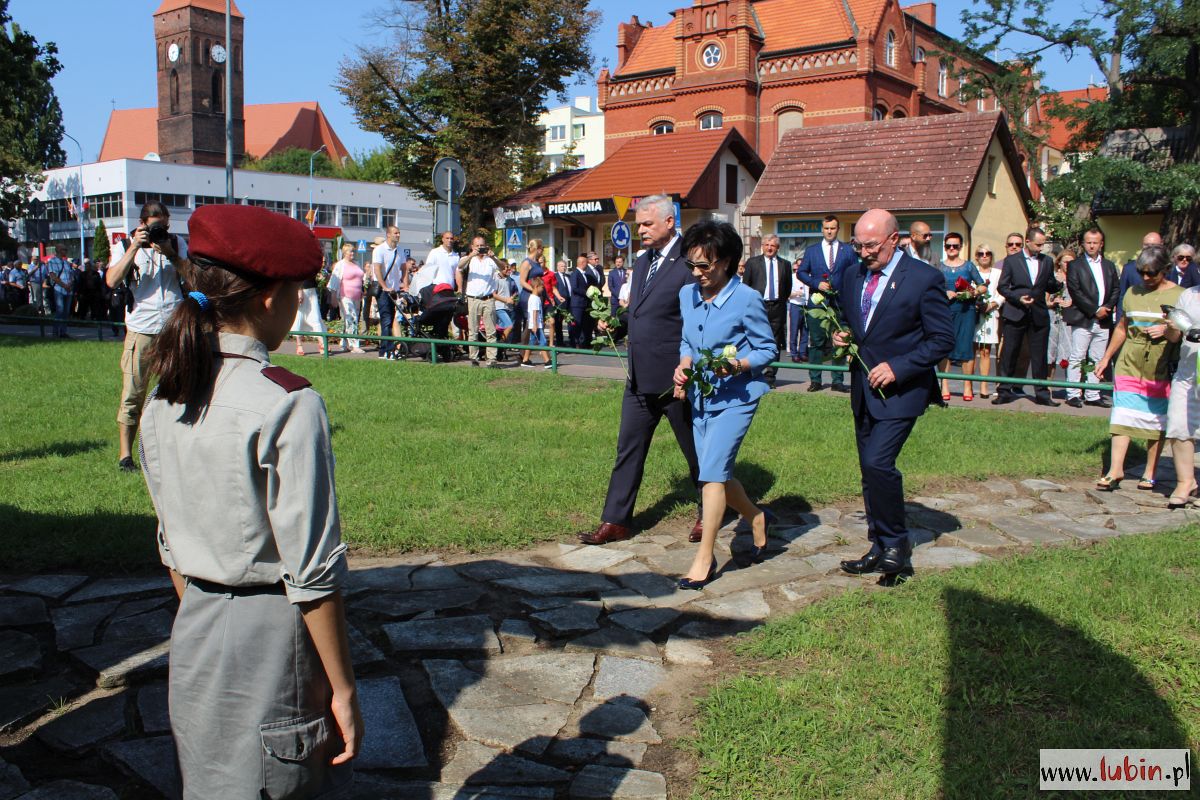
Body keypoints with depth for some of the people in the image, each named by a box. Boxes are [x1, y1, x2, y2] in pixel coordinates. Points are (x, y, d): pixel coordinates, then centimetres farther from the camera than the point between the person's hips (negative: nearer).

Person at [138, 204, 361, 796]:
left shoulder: (163, 400, 1)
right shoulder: (287, 405, -20)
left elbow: (172, 545, 11)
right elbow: (311, 572, -19)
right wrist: (342, 689, -11)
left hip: (192, 635, 7)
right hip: (272, 636, -7)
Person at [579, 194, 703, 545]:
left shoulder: (688, 263, -14)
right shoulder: (641, 262, 12)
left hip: (676, 379, -8)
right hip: (640, 378, 8)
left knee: (695, 451, 9)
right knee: (628, 449, 10)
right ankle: (615, 521, 17)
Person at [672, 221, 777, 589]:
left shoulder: (747, 300, -14)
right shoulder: (688, 294, 4)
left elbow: (768, 349, -8)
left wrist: (739, 365, -26)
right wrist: (684, 364, -3)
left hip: (736, 397, -7)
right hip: (700, 396, 7)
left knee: (712, 471, -15)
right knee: (716, 474, 13)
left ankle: (704, 558, -6)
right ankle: (755, 517, 41)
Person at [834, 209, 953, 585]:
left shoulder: (924, 278, -11)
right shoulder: (852, 276, 8)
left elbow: (942, 340, -10)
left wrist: (897, 367, -19)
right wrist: (840, 336, -2)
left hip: (901, 389, -7)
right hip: (864, 387, 7)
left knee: (877, 462, -19)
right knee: (871, 469, 11)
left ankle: (896, 543, 1)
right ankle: (882, 550, 23)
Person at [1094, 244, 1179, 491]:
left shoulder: (1179, 295, 0)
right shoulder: (1133, 293, 10)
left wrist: (1166, 330, -18)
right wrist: (1106, 357, 18)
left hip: (1161, 369, -2)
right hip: (1129, 364, 2)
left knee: (1157, 421, 5)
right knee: (1122, 414, -7)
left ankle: (1149, 473, 13)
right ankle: (1115, 470, -8)